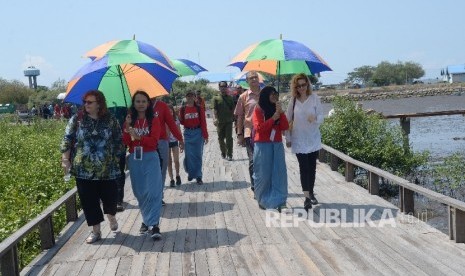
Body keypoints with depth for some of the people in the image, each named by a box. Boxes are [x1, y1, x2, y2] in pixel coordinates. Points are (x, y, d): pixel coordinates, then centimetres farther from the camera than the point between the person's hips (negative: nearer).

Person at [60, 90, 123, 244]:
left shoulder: (110, 120, 0)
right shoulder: (77, 119, 1)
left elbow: (118, 141, 5)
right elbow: (67, 140, 2)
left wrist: (116, 159, 2)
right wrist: (65, 159, -4)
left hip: (107, 169, -1)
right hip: (83, 170, 1)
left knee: (109, 197, 4)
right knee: (89, 201, 4)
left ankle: (111, 217, 38)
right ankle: (96, 231, 18)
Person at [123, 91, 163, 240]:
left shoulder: (154, 120, -2)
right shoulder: (130, 121, 7)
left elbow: (154, 141, -12)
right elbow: (125, 143, -1)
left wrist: (137, 137, -21)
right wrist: (127, 127, -13)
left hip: (150, 158, -3)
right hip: (134, 159, 4)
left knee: (152, 191, -10)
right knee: (140, 192, 11)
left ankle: (154, 224, -8)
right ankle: (147, 219, 26)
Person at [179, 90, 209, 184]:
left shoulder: (199, 108, 1)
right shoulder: (183, 109, 4)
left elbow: (203, 122, -1)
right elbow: (182, 122, 6)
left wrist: (205, 136, -5)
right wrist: (179, 116, -14)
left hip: (198, 133, -1)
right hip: (188, 133, 1)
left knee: (198, 155, 2)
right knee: (189, 155, 2)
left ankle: (198, 176, 6)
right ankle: (191, 173, 21)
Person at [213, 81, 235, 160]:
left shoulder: (230, 98, 9)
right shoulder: (216, 98, 4)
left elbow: (232, 109, 11)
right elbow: (215, 110, -1)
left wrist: (232, 117, -1)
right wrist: (216, 118, -13)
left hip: (228, 121, 0)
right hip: (220, 122, 0)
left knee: (229, 138, -6)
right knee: (221, 138, 8)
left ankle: (229, 154, -2)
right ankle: (223, 152, 24)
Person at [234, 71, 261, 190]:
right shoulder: (244, 97, 2)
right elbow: (240, 117, 4)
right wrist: (239, 134, 0)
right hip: (250, 132, -2)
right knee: (253, 161, -1)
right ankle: (255, 188, 7)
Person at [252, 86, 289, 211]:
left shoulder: (277, 109, 11)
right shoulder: (258, 109, -4)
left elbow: (285, 127, 2)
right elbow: (258, 128, -14)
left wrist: (281, 112, -10)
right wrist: (273, 118, -15)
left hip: (277, 144, 4)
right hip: (262, 145, -4)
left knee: (279, 173, -2)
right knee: (263, 174, 3)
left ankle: (280, 202, 1)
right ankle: (262, 200, 18)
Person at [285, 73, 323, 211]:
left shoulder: (314, 98, -5)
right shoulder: (293, 100, -2)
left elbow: (321, 116, -6)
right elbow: (288, 120, 3)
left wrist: (315, 119, -30)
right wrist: (288, 138, 3)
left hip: (313, 139, 1)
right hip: (299, 139, 0)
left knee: (312, 167, 10)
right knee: (303, 167, -6)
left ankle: (311, 192, 26)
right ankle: (307, 196, -8)